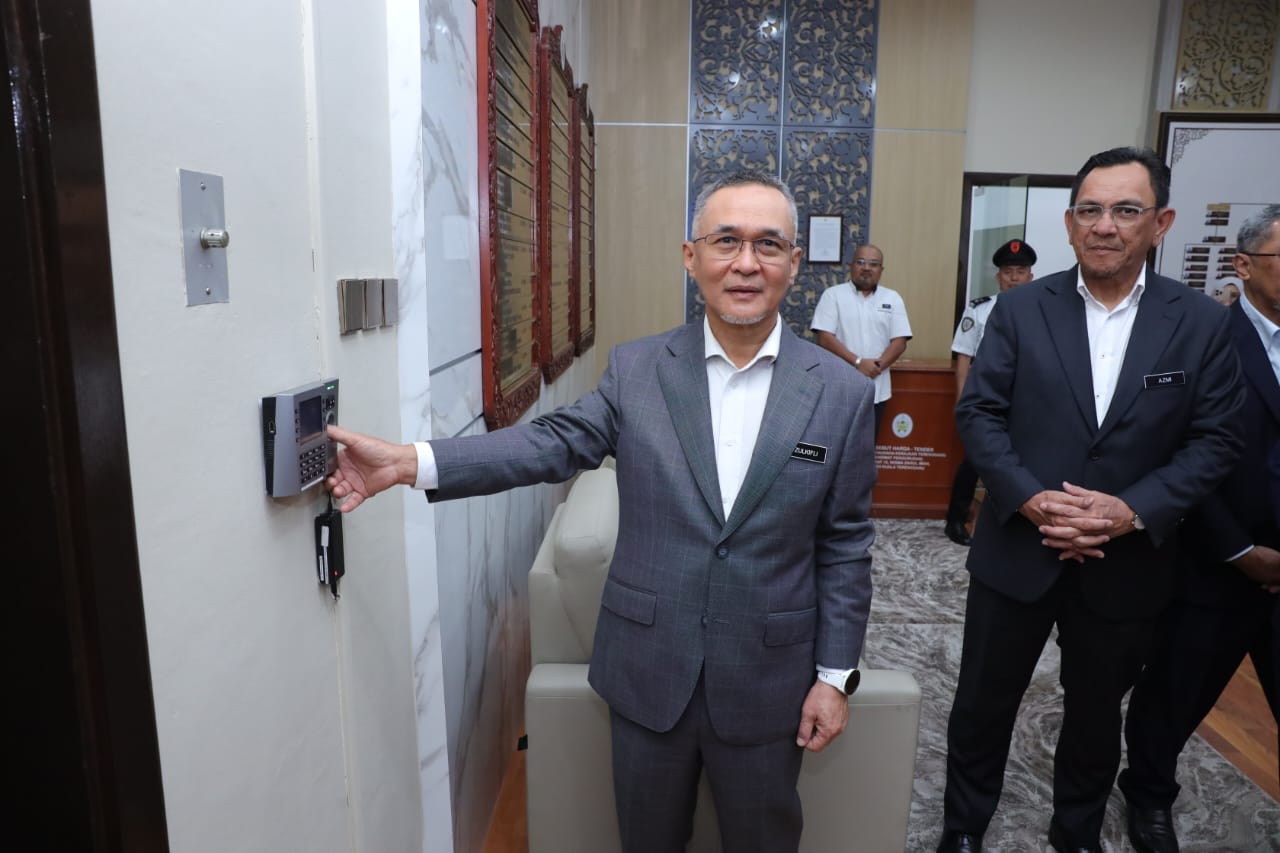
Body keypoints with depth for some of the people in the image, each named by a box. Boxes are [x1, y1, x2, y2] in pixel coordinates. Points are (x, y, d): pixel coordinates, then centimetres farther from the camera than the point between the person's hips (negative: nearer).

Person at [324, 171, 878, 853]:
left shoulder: (842, 392, -7)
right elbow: (555, 443, -12)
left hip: (767, 681, 0)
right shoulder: (636, 368, -5)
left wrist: (834, 675, -2)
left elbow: (844, 545, -4)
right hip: (647, 669, 1)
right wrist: (409, 462, -23)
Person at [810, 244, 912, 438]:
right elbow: (824, 338, -9)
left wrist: (876, 366, -14)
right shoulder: (833, 294, 0)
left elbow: (900, 342, 3)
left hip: (876, 390, 3)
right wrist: (858, 363, -17)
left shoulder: (892, 298, 8)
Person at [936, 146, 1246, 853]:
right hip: (1016, 551, 0)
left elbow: (1214, 441, -3)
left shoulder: (1202, 323, -2)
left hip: (1125, 565, 1)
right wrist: (1032, 500, -19)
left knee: (1096, 714, 21)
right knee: (982, 707, 12)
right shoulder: (1021, 308, -3)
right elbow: (977, 412, -6)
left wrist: (1133, 510, -18)